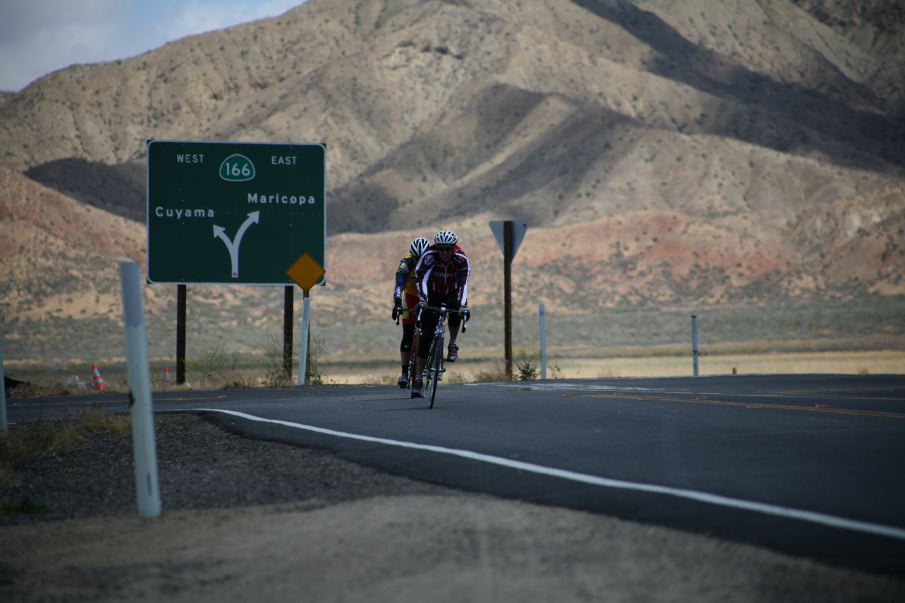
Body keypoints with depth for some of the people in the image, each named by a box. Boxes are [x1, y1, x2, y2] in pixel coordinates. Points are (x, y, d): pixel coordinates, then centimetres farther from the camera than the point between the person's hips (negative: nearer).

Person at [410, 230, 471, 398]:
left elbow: (463, 283, -37)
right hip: (433, 296, 0)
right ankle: (418, 379, -7)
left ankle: (453, 345, -11)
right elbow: (421, 278, -37)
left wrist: (462, 305, -52)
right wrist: (423, 298, -54)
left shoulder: (462, 260, -24)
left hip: (452, 294, 0)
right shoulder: (429, 256, -25)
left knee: (456, 308, -36)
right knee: (426, 337, -10)